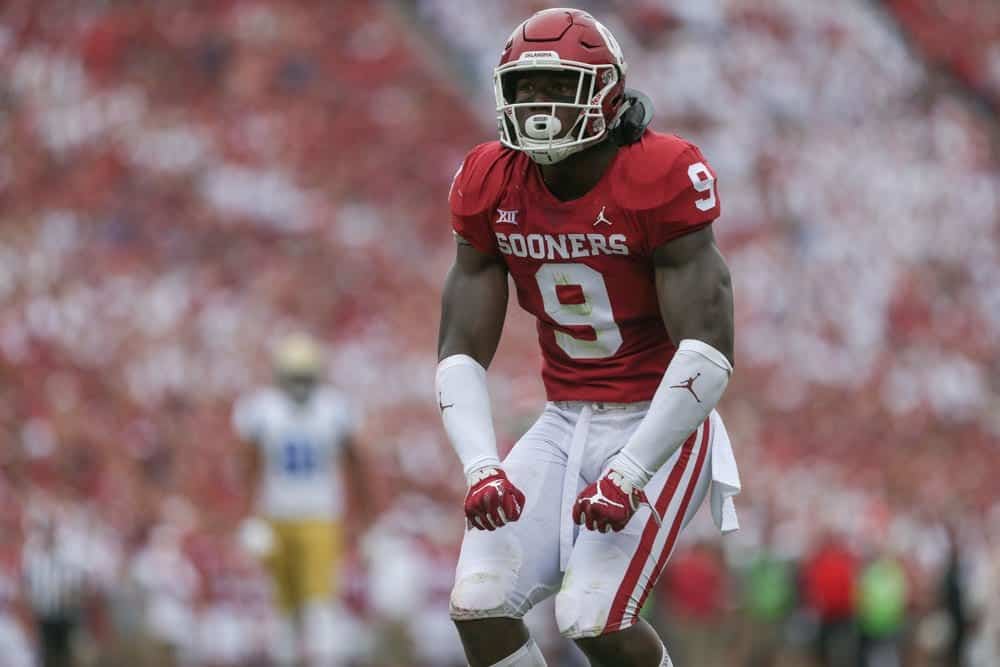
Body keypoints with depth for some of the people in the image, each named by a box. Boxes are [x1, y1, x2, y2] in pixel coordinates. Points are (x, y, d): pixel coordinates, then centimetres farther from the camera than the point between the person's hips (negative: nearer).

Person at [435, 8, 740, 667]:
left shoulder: (661, 179, -18)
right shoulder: (492, 187, -1)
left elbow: (708, 350, -22)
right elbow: (462, 351, 0)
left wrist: (629, 476, -26)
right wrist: (481, 466, -17)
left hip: (658, 421, -6)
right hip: (567, 421, 6)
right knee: (479, 603, -9)